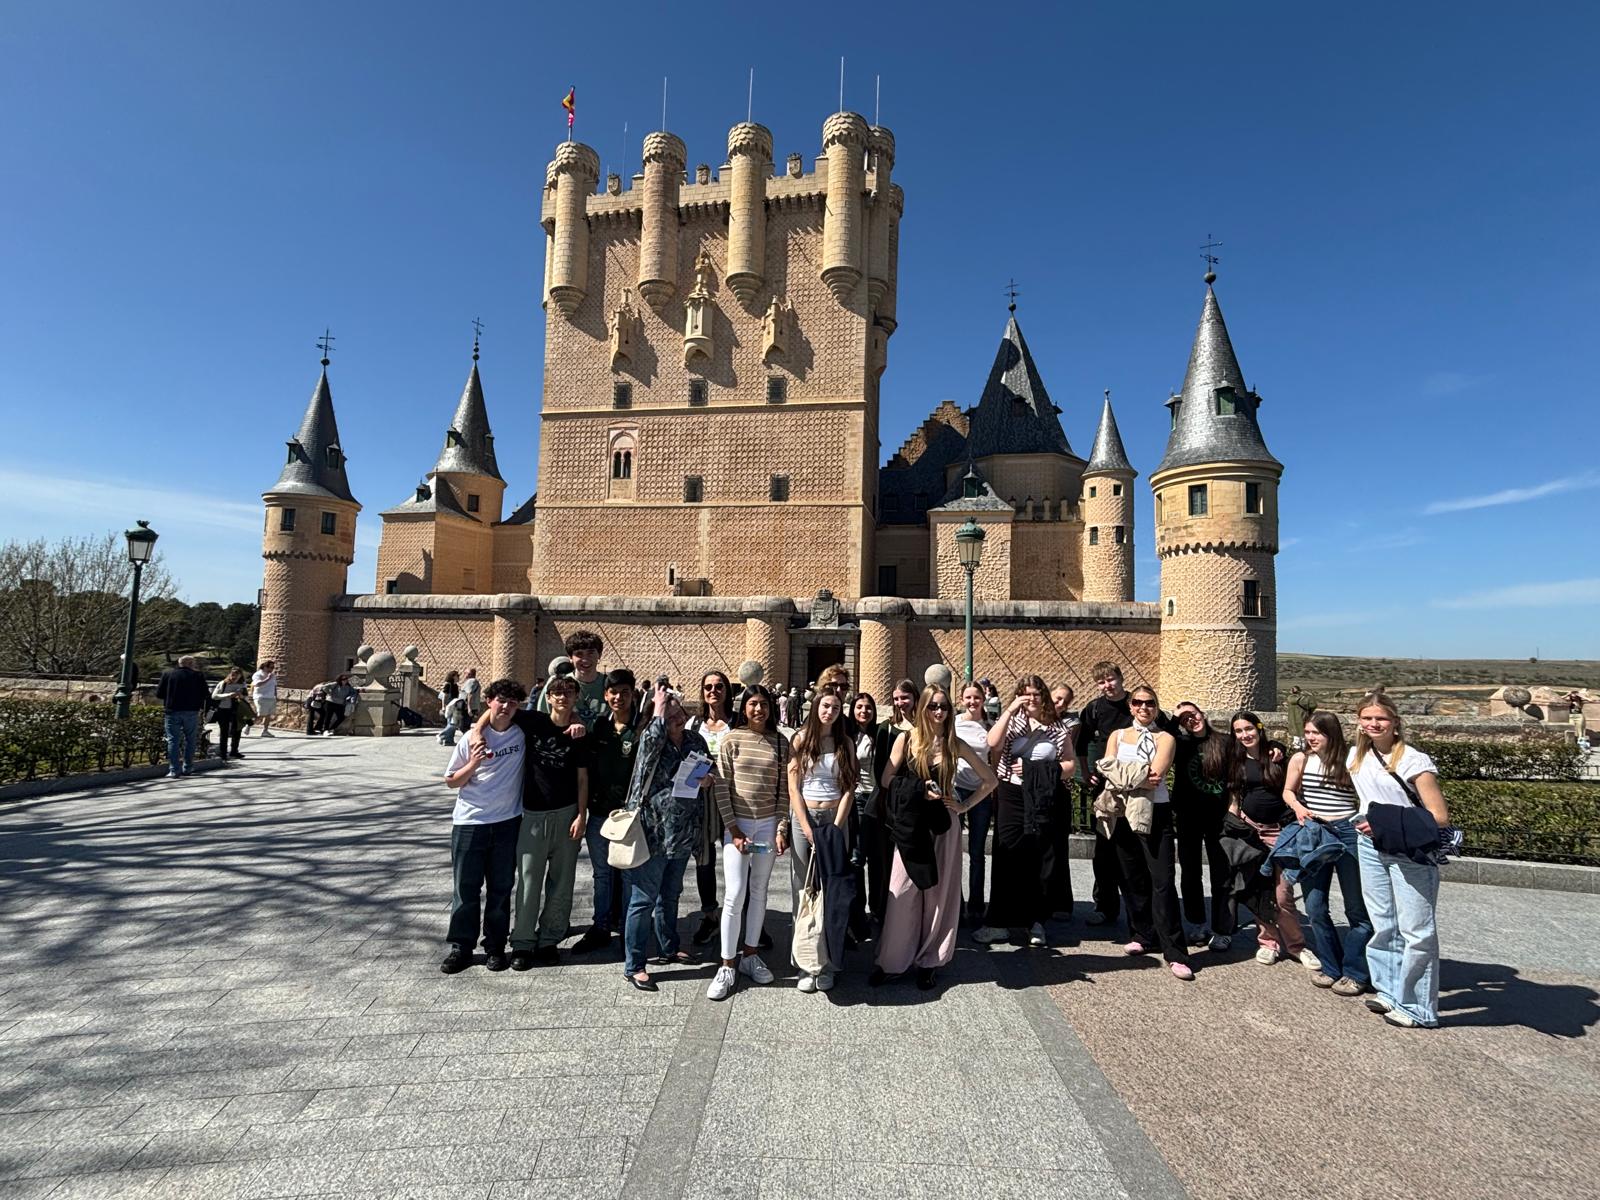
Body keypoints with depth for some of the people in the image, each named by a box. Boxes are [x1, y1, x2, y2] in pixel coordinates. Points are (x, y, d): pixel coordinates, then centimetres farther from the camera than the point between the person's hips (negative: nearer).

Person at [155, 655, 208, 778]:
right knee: (190, 740, 11)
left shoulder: (167, 673, 3)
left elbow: (158, 694, 2)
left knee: (173, 741, 3)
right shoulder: (198, 676, 1)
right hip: (191, 712, 0)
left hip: (172, 712, 0)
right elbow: (206, 695, 0)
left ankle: (174, 770, -1)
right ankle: (187, 768, 12)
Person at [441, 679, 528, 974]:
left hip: (507, 823, 1)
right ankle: (461, 947, 21)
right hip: (469, 823, 0)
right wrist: (472, 765, -14)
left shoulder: (524, 733, -1)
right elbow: (451, 781, 5)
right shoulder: (473, 738, -2)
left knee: (501, 888, 9)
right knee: (466, 887, 6)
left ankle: (495, 947, 22)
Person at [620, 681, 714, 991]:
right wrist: (659, 710, -25)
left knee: (670, 895, 22)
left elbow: (710, 775, 16)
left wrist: (708, 781, -6)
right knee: (644, 899, 1)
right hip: (653, 831, -6)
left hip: (683, 833, 6)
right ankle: (633, 965, 13)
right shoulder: (651, 740, -12)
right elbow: (652, 739, -37)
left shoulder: (696, 741, 4)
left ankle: (668, 949, 40)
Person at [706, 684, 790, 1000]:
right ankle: (728, 965, 8)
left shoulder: (780, 742, 2)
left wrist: (782, 828, -3)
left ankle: (749, 955, 26)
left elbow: (784, 788, 3)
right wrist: (733, 829, -10)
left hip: (769, 825, 3)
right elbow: (721, 787, -6)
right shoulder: (731, 739, -5)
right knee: (735, 894, -5)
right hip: (737, 823, -2)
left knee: (759, 891, 11)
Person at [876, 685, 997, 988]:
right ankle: (892, 960, 13)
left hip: (943, 824, 1)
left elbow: (990, 780, 7)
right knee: (903, 890, 0)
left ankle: (929, 961, 22)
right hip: (911, 822, -1)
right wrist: (919, 790, -13)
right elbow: (886, 780, -2)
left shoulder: (955, 744, 0)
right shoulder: (906, 739, -2)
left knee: (939, 891, 7)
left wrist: (965, 806, 0)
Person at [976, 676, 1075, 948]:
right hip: (1011, 796, 0)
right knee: (1007, 859, 0)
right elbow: (993, 744, -12)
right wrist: (1010, 710, -12)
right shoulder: (1011, 721, 7)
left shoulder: (1058, 728, 8)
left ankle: (1036, 922, 19)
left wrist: (1036, 770, -9)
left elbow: (1070, 765, 4)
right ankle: (999, 923, 7)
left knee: (1037, 861, 6)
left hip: (1042, 801, 0)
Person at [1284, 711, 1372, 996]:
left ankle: (1355, 973, 16)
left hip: (1348, 833, -2)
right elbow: (1288, 791, 15)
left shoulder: (1349, 760, -2)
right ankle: (1330, 966, 21)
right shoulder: (1301, 760, 3)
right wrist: (1299, 808, -3)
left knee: (1357, 908, 3)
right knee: (1314, 906, 5)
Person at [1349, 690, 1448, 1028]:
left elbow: (1439, 816, -16)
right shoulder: (1357, 756, 7)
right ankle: (1391, 992, 27)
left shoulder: (1413, 760, -13)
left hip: (1410, 852, -6)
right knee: (1383, 925, 14)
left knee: (1416, 931, -1)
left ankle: (1417, 1008, 10)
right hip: (1370, 848, 6)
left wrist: (1392, 824, -24)